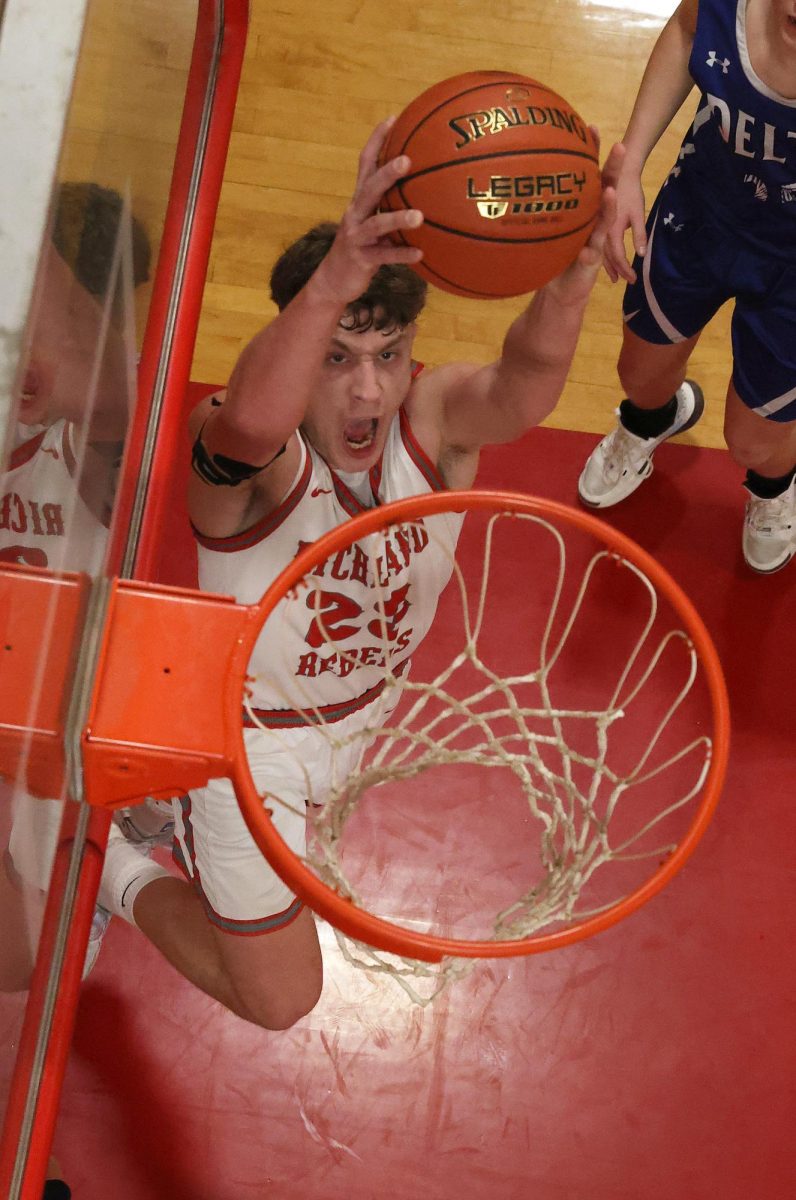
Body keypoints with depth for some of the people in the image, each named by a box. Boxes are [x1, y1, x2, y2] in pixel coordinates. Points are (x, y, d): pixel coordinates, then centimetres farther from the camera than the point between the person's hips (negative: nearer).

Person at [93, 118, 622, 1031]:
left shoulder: (433, 421, -26)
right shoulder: (239, 453, -37)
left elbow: (526, 379, -50)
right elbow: (252, 421, -64)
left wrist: (572, 273, -73)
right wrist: (336, 277, -83)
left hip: (363, 707, 5)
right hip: (248, 735, -5)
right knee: (278, 1000, 10)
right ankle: (120, 873, 32)